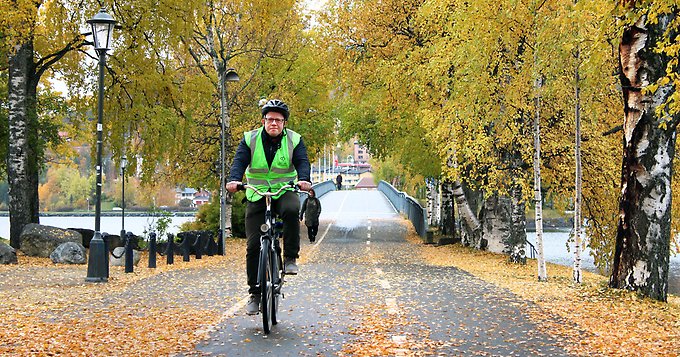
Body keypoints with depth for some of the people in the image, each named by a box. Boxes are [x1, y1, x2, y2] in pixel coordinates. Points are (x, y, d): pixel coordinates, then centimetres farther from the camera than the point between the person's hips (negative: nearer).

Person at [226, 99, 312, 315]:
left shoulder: (294, 140, -1)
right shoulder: (250, 139, -1)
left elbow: (302, 162, -14)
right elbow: (239, 161, -13)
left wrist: (304, 179, -37)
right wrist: (234, 180, -34)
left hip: (284, 192, -1)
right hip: (257, 195, 1)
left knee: (291, 209, -37)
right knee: (253, 245, -6)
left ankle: (290, 258, -21)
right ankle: (255, 294, 4)